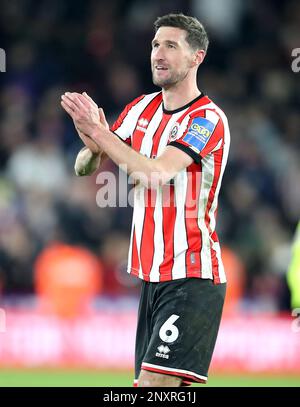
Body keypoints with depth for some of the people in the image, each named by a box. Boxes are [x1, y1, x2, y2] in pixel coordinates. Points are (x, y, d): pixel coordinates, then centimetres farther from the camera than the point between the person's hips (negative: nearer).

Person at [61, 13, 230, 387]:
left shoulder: (207, 118, -11)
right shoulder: (143, 108, 11)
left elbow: (158, 173, -24)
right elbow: (84, 167, 9)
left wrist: (98, 131, -27)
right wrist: (92, 148, -15)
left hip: (191, 277, -7)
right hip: (150, 274, 7)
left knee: (154, 382, -18)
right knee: (151, 385, 8)